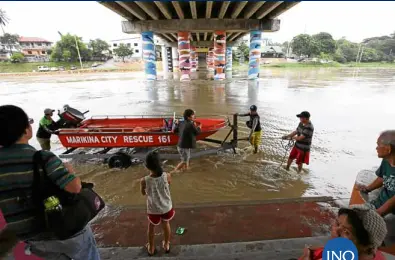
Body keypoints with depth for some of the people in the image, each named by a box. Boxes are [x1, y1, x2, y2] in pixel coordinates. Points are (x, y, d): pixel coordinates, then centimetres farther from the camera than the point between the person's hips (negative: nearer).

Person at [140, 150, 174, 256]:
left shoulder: (144, 180, -27)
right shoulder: (167, 176, -25)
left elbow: (143, 193, -6)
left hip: (153, 209, -1)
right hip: (167, 207, 1)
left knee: (151, 227, 28)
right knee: (166, 224, 30)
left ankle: (151, 248, 51)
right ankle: (166, 245, 52)